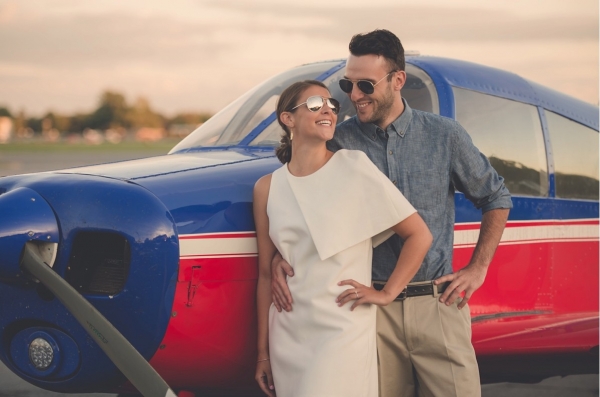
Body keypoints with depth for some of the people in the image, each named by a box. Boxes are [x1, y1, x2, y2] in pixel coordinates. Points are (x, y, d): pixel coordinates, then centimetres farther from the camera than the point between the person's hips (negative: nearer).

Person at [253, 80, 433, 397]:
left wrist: (386, 294, -5)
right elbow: (266, 275, 9)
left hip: (343, 332, -3)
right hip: (287, 335, 3)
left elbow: (419, 236, -2)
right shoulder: (268, 188, 5)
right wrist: (263, 352, 9)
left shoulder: (354, 166, -4)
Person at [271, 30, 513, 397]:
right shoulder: (341, 141, 0)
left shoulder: (445, 136, 1)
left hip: (437, 306, 0)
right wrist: (280, 257, -12)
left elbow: (496, 198, 14)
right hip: (373, 310, 0)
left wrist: (478, 269, 7)